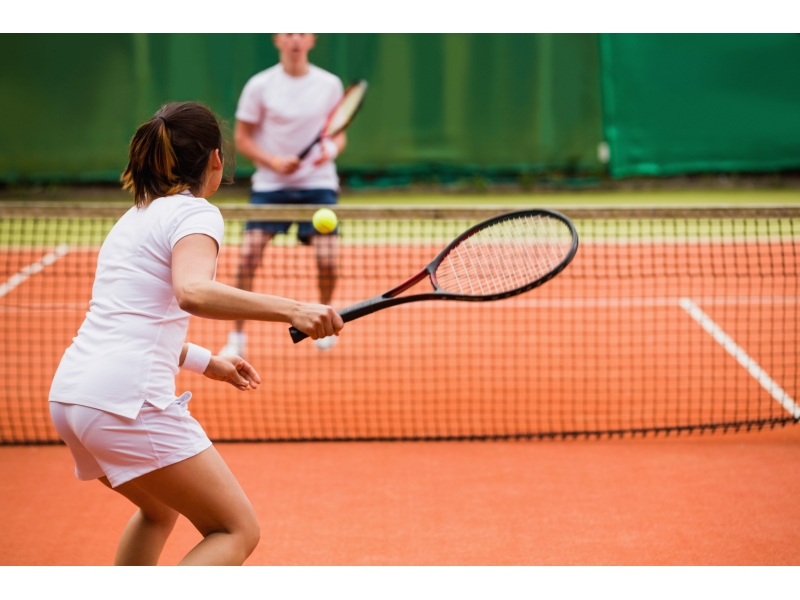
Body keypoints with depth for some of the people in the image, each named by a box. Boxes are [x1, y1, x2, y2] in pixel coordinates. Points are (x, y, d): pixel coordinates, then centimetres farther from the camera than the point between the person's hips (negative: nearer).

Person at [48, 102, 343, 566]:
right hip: (128, 398, -9)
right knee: (237, 532, -2)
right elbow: (192, 292, -25)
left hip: (68, 393, 9)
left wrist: (207, 362, 37)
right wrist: (291, 310, -32)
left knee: (160, 509, 33)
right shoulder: (196, 213, -3)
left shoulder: (136, 218, 23)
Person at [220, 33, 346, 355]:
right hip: (270, 184, -1)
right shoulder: (259, 86, -4)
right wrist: (274, 161, -15)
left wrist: (332, 149, -13)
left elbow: (339, 134, 10)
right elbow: (242, 138, 0)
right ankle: (237, 336, -1)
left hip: (317, 183, 1)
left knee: (327, 259, -10)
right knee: (248, 255, -14)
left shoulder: (330, 85, 1)